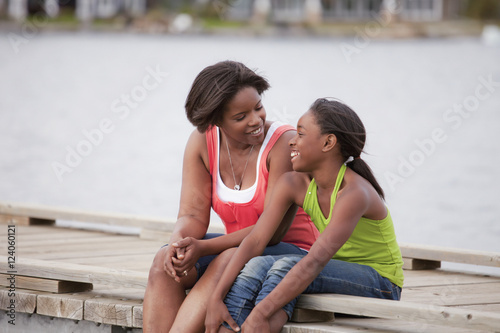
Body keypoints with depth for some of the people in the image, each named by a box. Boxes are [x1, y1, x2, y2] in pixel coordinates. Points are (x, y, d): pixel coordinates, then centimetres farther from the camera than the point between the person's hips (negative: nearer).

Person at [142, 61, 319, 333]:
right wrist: (179, 243, -29)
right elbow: (192, 215, -3)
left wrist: (203, 248, -28)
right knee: (164, 261, -20)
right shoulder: (201, 142, 0)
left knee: (229, 262, -34)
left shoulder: (285, 143, -16)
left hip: (292, 251, -5)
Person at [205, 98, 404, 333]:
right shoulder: (293, 184, -4)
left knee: (286, 267, -29)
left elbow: (313, 263, -35)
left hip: (380, 285, -6)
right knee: (257, 266, -20)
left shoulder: (354, 193, -26)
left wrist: (260, 314, -41)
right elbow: (255, 241, -11)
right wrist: (216, 299, -23)